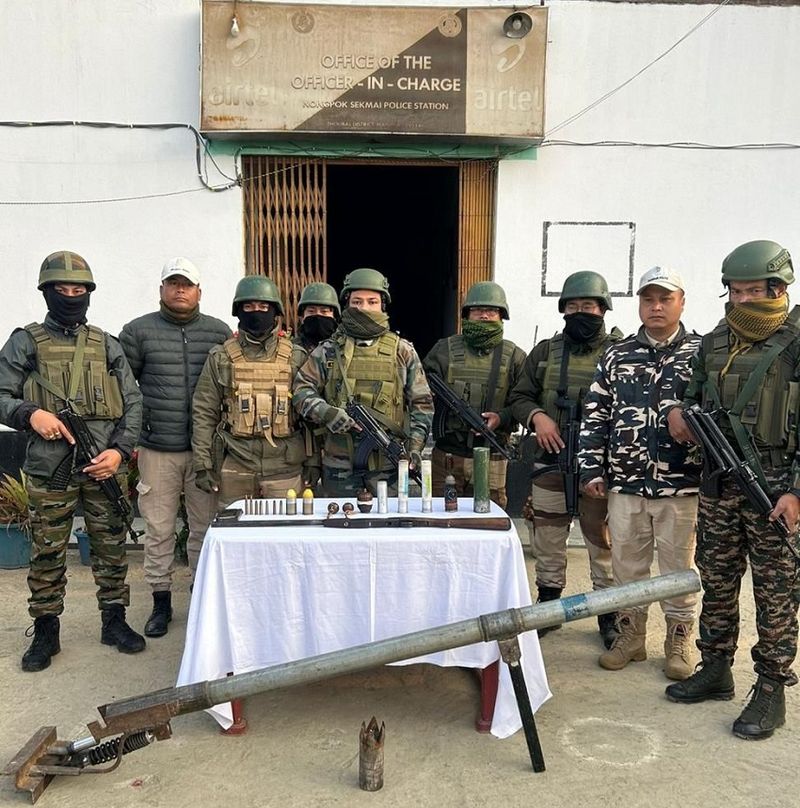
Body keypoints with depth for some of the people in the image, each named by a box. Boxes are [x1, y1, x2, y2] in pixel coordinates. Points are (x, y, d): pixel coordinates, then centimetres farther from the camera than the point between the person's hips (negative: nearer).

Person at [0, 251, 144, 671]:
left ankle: (114, 621, 24)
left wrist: (120, 450, -6)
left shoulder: (106, 345, 9)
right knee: (47, 555, 7)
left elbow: (133, 401, 7)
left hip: (105, 466, 2)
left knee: (111, 549, 9)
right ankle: (46, 632, 22)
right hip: (49, 470, -1)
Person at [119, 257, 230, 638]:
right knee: (158, 529, 7)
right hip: (156, 450, 0)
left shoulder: (220, 332, 6)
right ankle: (161, 602, 22)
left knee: (205, 528, 8)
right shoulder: (138, 331, 3)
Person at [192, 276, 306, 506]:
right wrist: (202, 465, -1)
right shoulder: (221, 357, 5)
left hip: (284, 467, 0)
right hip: (235, 468, 0)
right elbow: (204, 413, 4)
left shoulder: (294, 357, 5)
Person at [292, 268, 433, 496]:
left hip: (389, 461, 0)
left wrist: (415, 444, -6)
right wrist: (326, 413, -16)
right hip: (340, 463, 0)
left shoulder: (402, 351, 6)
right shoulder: (328, 351, 6)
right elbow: (301, 390, 2)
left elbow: (421, 403, 6)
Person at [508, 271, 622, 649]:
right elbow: (520, 396, 12)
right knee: (547, 543, 13)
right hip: (550, 465, 3)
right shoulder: (545, 351, 9)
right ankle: (547, 608, 30)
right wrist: (536, 416, -9)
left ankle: (610, 615, 23)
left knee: (604, 545, 7)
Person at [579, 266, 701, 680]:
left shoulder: (701, 353, 2)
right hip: (625, 484, 2)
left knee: (678, 567, 8)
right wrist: (591, 468, 2)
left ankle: (678, 643, 25)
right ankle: (630, 637, 27)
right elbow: (595, 414, 7)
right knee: (626, 565, 11)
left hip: (681, 485, -2)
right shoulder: (616, 355, 7)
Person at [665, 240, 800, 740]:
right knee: (716, 582, 14)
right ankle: (716, 670, 30)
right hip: (719, 486, 6)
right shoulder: (713, 344, 10)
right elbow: (697, 394, 24)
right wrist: (682, 414, 1)